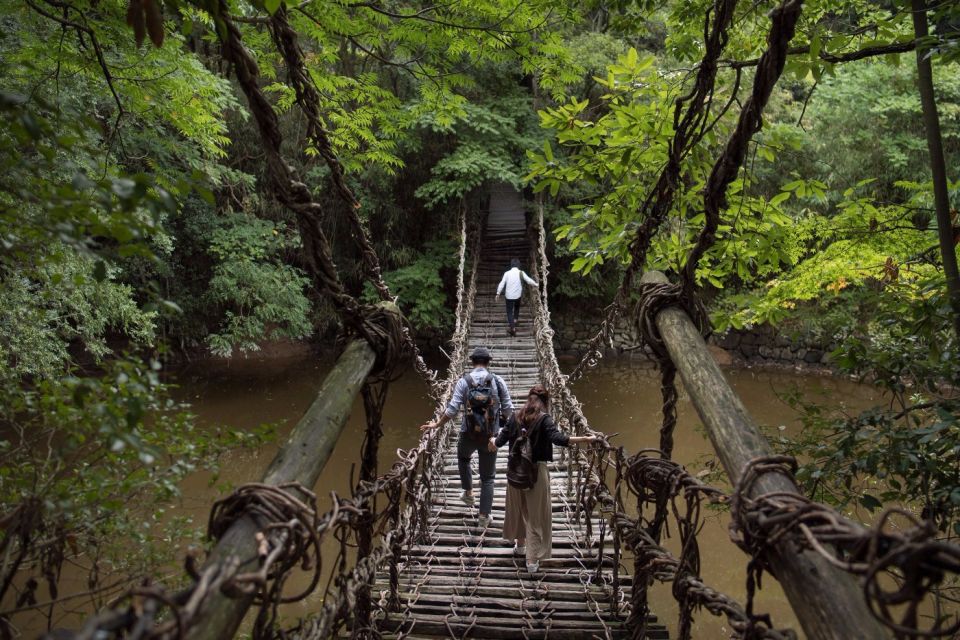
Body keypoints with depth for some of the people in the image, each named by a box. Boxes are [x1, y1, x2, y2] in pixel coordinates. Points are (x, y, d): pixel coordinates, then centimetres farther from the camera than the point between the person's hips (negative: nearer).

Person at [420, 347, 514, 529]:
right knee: (487, 477, 12)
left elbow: (452, 409, -13)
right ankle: (484, 517, 14)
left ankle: (468, 493, 38)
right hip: (490, 436, 0)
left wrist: (436, 425, 1)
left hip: (468, 434, 0)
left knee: (463, 458, 35)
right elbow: (508, 410, -4)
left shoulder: (464, 381, -9)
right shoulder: (498, 381, -6)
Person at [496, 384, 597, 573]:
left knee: (517, 508, 23)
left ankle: (521, 545, 41)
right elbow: (558, 439, -25)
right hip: (536, 471, -4)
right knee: (536, 514, 4)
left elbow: (499, 442, 6)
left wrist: (495, 437, 29)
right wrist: (586, 439, -24)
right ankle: (532, 560, 5)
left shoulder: (516, 418, 3)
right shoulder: (544, 419, -10)